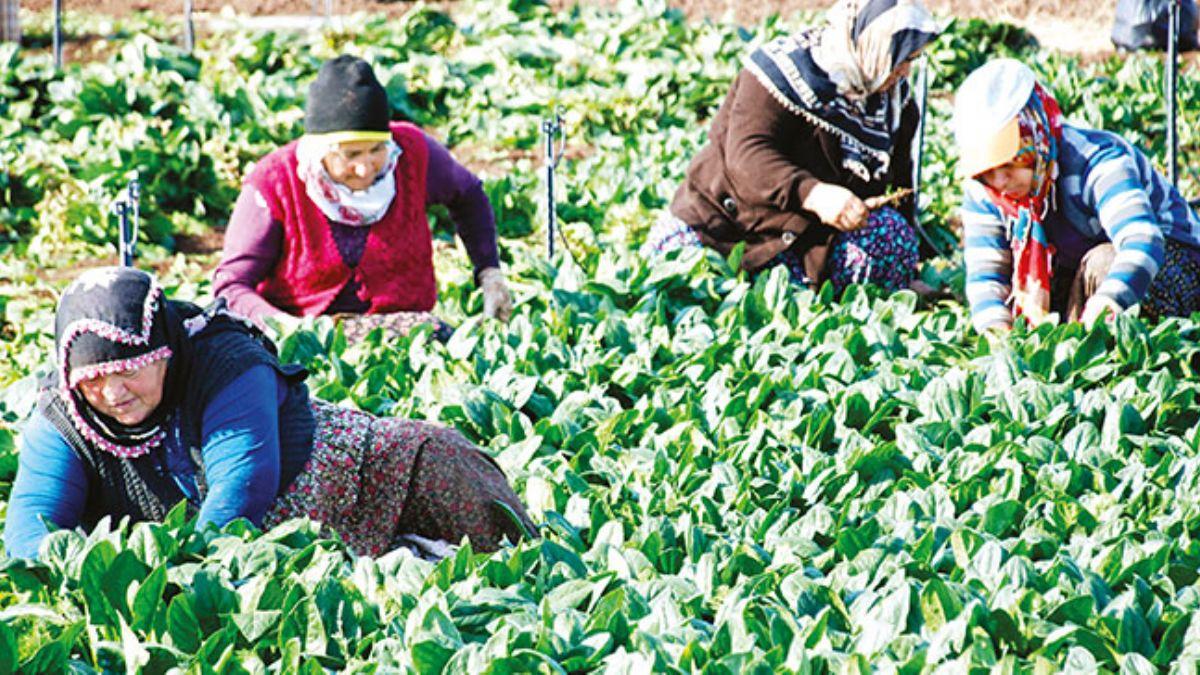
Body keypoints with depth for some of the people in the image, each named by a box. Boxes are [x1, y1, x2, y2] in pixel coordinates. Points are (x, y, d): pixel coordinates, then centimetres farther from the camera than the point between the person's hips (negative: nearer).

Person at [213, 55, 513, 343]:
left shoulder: (411, 151, -4)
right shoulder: (273, 183, -12)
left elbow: (467, 196, 20)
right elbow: (231, 285, -12)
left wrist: (489, 272, 8)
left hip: (401, 322, 2)